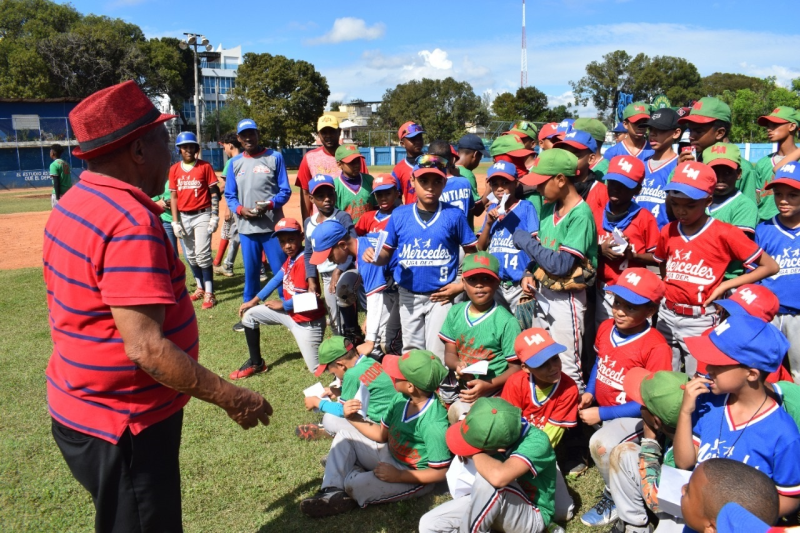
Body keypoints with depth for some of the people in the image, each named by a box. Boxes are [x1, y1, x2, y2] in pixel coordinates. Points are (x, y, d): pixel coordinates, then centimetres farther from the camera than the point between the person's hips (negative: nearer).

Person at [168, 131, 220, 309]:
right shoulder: (174, 169, 5)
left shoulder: (205, 166, -3)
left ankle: (209, 293, -6)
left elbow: (214, 192, -2)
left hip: (202, 215, -4)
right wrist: (175, 222, 0)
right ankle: (200, 287, 25)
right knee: (190, 256, 11)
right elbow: (173, 196, 6)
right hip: (183, 217, 4)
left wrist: (215, 216, -9)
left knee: (202, 254, -10)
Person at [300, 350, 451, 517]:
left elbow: (440, 472, -24)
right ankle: (333, 493, -7)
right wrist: (353, 418, -9)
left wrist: (397, 476, -26)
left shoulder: (434, 424, -32)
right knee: (344, 437, 5)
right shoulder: (401, 398, -10)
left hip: (414, 476, -8)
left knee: (355, 483, -26)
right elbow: (381, 434, 4)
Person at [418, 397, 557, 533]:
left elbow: (498, 476, -48)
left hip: (533, 517, -6)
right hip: (495, 504, 6)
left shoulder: (536, 442, -32)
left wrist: (474, 453, -30)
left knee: (488, 478, -35)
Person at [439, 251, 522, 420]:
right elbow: (450, 353, 5)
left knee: (460, 412, -30)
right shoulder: (455, 312, 3)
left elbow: (516, 367, -9)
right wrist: (458, 366, -19)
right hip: (458, 382, 5)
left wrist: (488, 386, -24)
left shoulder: (506, 321, -12)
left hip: (490, 388, -5)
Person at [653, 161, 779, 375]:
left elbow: (770, 267, -6)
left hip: (700, 321, -4)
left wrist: (724, 286, -11)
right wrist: (668, 292, 3)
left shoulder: (724, 234, -11)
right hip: (666, 316, 4)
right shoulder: (668, 231, 1)